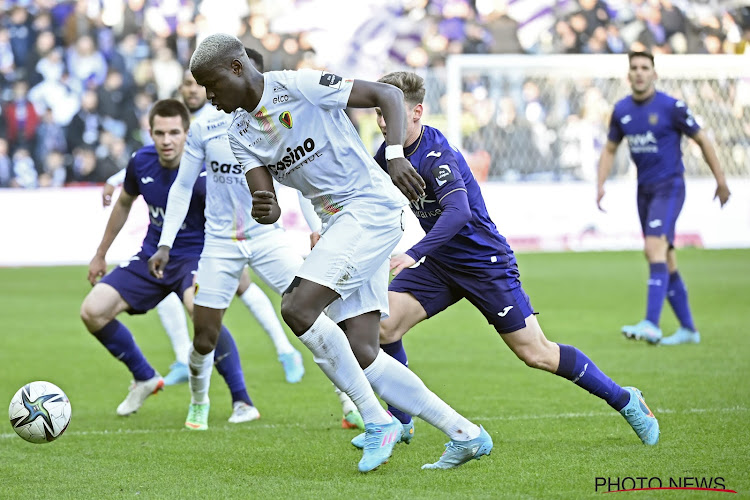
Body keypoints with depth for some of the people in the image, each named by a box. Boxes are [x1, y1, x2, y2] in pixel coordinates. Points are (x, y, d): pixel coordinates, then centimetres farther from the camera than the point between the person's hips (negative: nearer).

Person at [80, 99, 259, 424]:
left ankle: (242, 402, -22)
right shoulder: (142, 162, -6)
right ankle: (145, 379, 18)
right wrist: (101, 254, 22)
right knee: (92, 311, -8)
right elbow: (124, 203, 15)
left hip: (195, 256, -6)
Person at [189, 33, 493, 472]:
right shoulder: (241, 134, 10)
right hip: (338, 223, 8)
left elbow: (388, 95, -10)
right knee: (361, 355, 0)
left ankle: (378, 421, -13)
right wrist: (263, 211, -22)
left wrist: (396, 155, -23)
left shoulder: (299, 86, -11)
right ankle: (466, 435, 7)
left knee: (298, 308, -21)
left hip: (372, 208, -8)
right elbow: (268, 209, 3)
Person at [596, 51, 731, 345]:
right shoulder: (621, 110, 6)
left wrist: (720, 180, 1)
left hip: (669, 186, -6)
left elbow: (702, 140, -1)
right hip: (644, 189, 6)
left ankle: (651, 325, -30)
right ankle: (688, 329, 18)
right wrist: (600, 185, 6)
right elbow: (610, 149, 19)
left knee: (655, 247, -23)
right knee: (665, 260, 9)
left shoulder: (671, 107, -9)